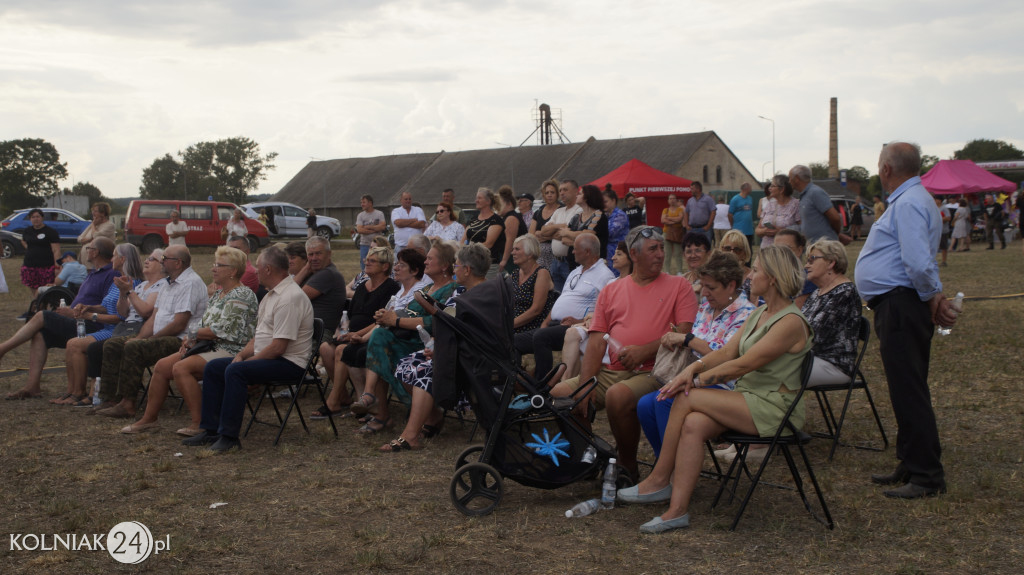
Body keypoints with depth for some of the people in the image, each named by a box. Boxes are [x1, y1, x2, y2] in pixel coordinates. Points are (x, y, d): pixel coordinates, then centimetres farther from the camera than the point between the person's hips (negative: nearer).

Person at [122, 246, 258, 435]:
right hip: (209, 348, 10)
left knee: (181, 368, -27)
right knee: (162, 366, 0)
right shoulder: (217, 295, 20)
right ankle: (149, 419, 9)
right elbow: (205, 326, 19)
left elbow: (222, 331, -19)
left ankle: (199, 424, -24)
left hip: (230, 351, -10)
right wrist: (192, 340, -2)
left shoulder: (241, 296, -12)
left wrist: (194, 334, -6)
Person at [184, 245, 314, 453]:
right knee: (213, 367, 6)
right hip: (265, 357, 11)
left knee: (236, 371, -30)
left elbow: (278, 347, -23)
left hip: (288, 362, -11)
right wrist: (241, 354, 4)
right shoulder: (272, 294, 16)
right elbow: (260, 334, 21)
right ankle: (211, 430, 5)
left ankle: (229, 436, -25)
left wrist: (247, 361, -14)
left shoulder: (290, 297, -19)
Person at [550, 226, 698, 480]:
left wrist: (644, 351, -17)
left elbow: (684, 333, -4)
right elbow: (596, 342, 9)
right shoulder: (611, 290, 17)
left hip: (652, 372, -5)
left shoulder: (679, 286, 8)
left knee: (617, 396, -35)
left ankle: (628, 466, -12)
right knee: (559, 394, -14)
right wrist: (585, 385, -5)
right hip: (611, 372, 5)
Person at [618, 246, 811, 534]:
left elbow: (742, 365, -19)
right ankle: (677, 510, -22)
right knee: (692, 424, -20)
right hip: (748, 399, 8)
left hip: (774, 409, -8)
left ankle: (659, 480, -8)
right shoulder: (760, 312, 14)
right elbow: (728, 351, 9)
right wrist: (694, 367, -9)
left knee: (686, 399, -20)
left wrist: (697, 381, -15)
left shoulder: (791, 322, -16)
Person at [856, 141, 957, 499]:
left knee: (909, 392, -7)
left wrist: (932, 297, -11)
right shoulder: (908, 200, 19)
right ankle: (911, 467, 25)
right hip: (895, 306, 11)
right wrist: (933, 296, 5)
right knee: (906, 390, 16)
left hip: (900, 305, -11)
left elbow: (918, 263, -26)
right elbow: (919, 262, 17)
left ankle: (926, 477, -1)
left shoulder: (909, 203, -16)